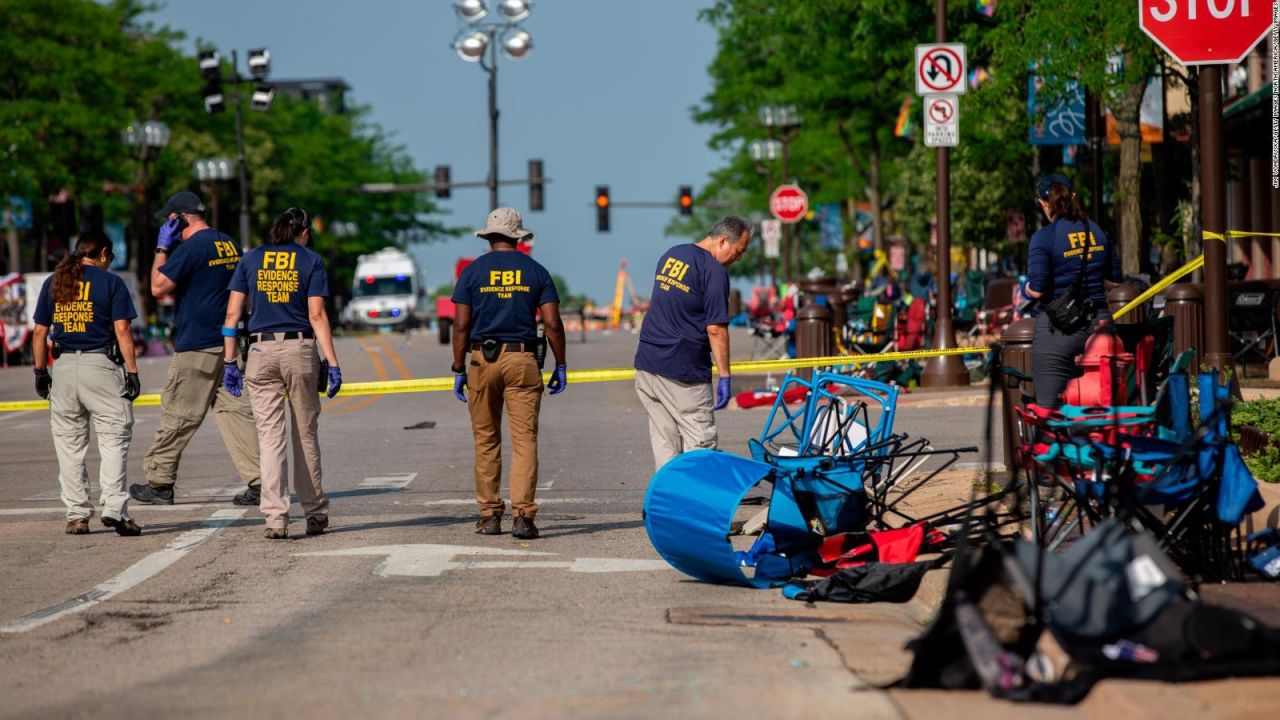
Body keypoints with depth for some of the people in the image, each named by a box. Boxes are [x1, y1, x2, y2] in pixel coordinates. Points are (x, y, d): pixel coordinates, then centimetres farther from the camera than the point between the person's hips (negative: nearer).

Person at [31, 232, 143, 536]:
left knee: (69, 444, 9)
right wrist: (132, 371, -5)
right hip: (100, 365, -4)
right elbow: (122, 330, -6)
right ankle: (114, 507, -17)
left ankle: (76, 515, 8)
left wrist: (40, 371, 15)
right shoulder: (110, 282, 0)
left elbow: (40, 332, 9)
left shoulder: (52, 283, 11)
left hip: (63, 366, 4)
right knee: (114, 437, -3)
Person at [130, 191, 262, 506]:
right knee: (235, 410, 5)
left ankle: (159, 482, 9)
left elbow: (158, 287, -12)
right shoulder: (230, 245, 13)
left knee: (178, 415, 1)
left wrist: (162, 248, -3)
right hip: (229, 343, 8)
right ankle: (258, 482, -3)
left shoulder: (191, 247, -13)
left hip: (197, 346, -8)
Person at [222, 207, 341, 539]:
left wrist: (230, 362, 8)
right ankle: (315, 513, 18)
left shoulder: (251, 259, 9)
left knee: (270, 438, 0)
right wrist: (332, 364, -4)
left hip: (261, 352, 1)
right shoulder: (311, 261, 3)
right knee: (306, 435, 10)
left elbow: (232, 313, 4)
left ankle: (276, 518, -8)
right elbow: (317, 316, -5)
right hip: (300, 350, -1)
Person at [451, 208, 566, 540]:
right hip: (522, 359, 0)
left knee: (486, 441, 10)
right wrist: (560, 366, 8)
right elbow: (552, 324, 0)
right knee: (525, 439, -3)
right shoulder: (535, 271, 5)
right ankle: (523, 515, -13)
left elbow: (461, 326, -1)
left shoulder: (473, 271, 3)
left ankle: (489, 515, 10)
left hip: (483, 359, 0)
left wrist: (458, 370, 5)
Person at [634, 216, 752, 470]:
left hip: (646, 363, 8)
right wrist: (724, 377, -14)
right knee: (700, 443, -3)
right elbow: (716, 329, -17)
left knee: (663, 444, 11)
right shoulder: (714, 271, -13)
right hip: (683, 372, -8)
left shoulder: (670, 255, 13)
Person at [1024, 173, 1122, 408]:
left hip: (1059, 329, -5)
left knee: (1050, 408, -1)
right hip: (1099, 322, 5)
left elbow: (1037, 290, -16)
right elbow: (1115, 279, 15)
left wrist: (1029, 288, 5)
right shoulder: (1096, 231, 7)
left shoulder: (1043, 237, -10)